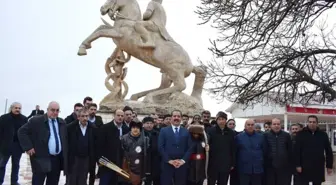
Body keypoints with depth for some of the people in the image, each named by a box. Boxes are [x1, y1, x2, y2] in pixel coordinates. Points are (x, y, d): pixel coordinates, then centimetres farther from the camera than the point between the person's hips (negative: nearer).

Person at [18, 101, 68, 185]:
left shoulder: (62, 123, 11)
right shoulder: (36, 121, -6)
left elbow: (65, 139, 21)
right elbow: (22, 131, -6)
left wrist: (65, 156, 11)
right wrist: (28, 147, -13)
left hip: (58, 159, 5)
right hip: (41, 159, -5)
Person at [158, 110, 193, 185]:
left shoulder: (186, 132, 11)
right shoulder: (164, 131, 5)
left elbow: (190, 148, 5)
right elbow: (160, 147, -2)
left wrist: (183, 160, -8)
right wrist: (169, 160, -10)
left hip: (181, 165, 2)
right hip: (167, 164, -2)